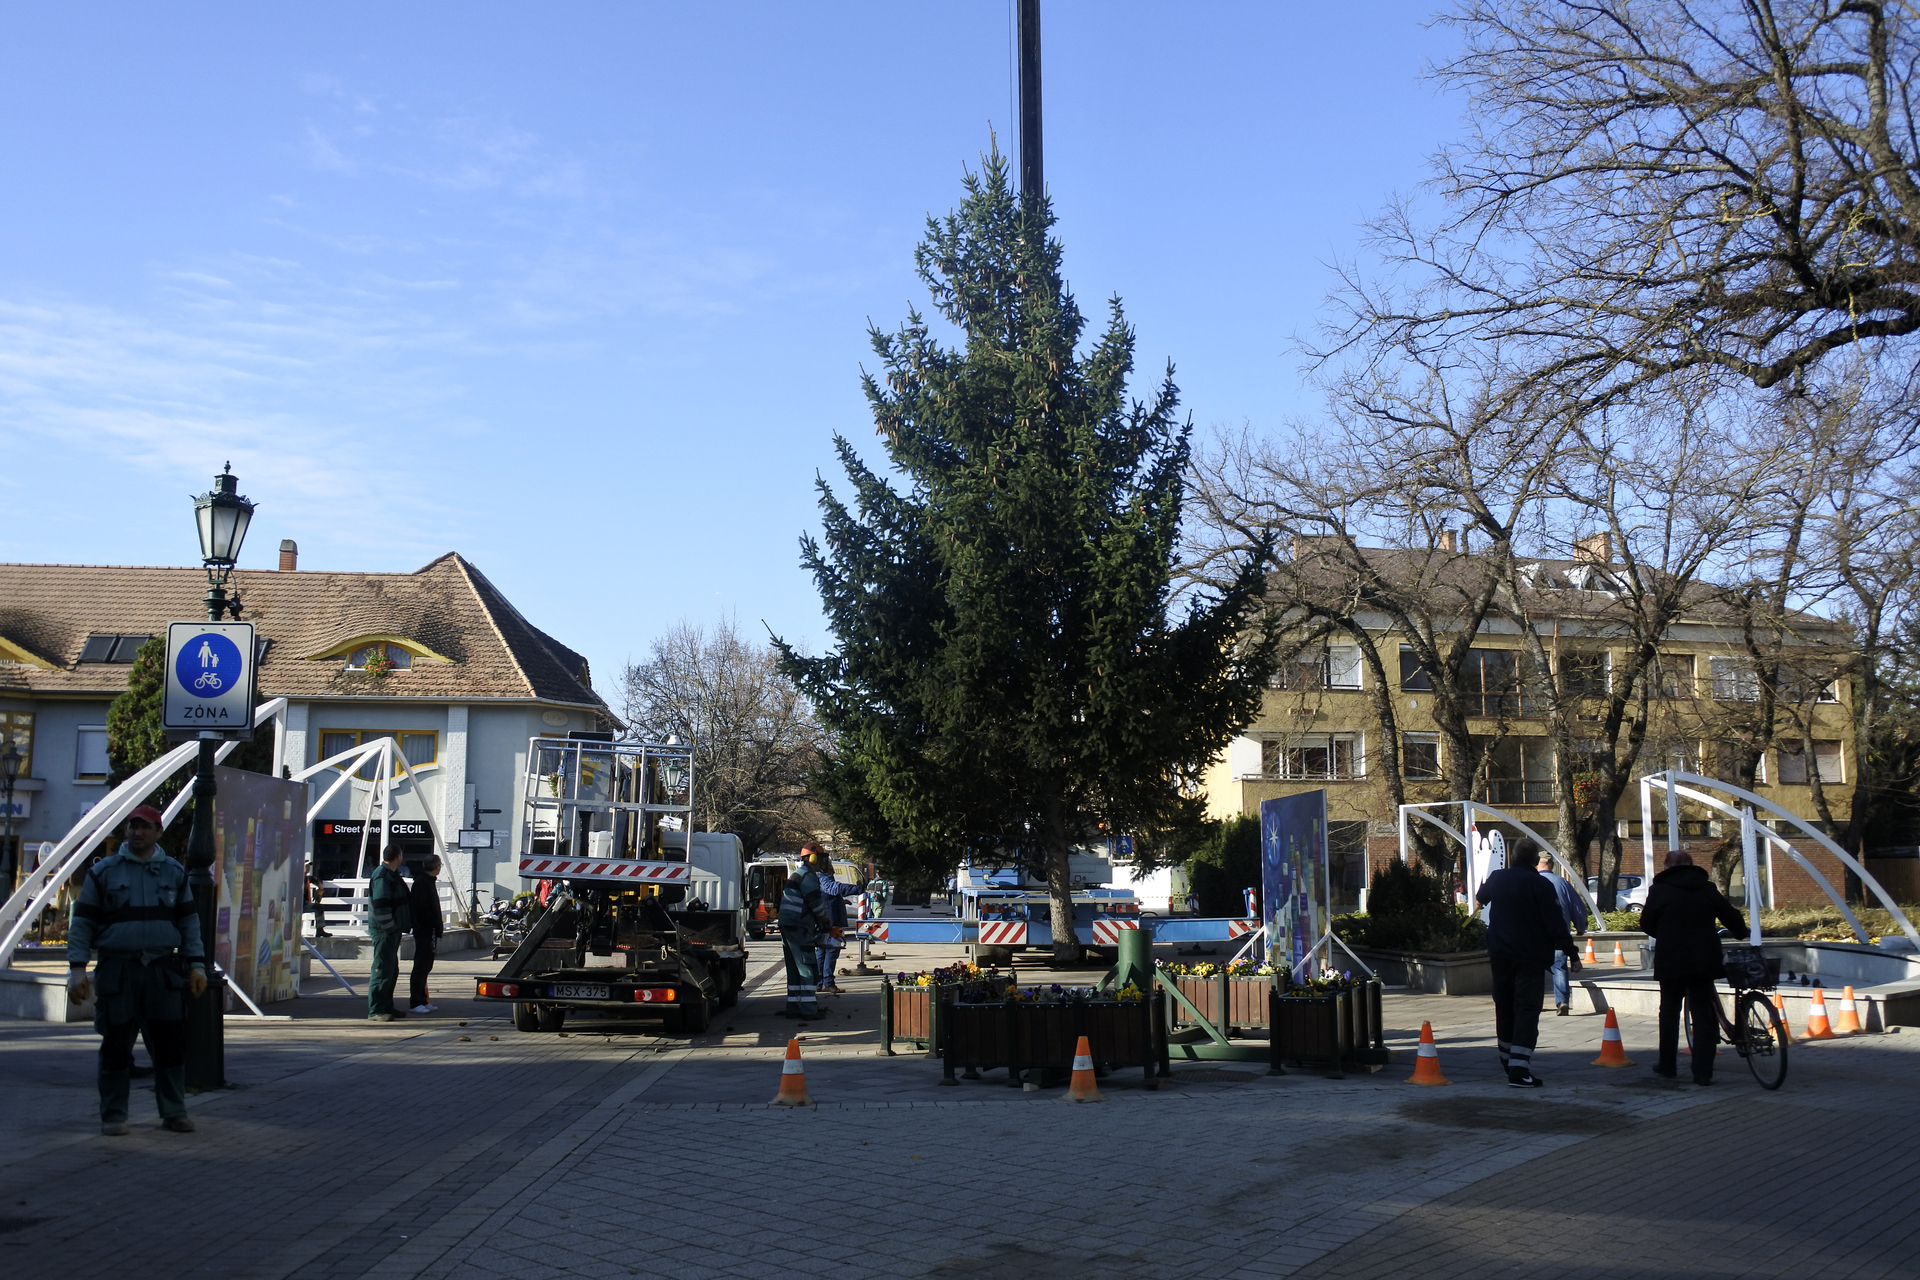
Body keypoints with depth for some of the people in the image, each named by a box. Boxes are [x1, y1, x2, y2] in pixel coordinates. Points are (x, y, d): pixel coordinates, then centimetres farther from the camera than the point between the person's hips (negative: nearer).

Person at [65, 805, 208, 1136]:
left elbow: (189, 922, 13)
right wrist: (77, 969, -6)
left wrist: (196, 965, 6)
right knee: (116, 1045, 2)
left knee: (170, 1042, 1)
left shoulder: (175, 873, 11)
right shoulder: (103, 872, 4)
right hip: (117, 969, -2)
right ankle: (113, 1116, 12)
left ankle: (174, 1112, 11)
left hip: (163, 970, 2)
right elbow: (82, 923, 2)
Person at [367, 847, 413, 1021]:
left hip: (391, 930, 11)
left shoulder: (391, 875, 16)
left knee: (392, 969, 16)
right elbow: (380, 906, -24)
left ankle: (386, 1007, 24)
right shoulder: (382, 877, -17)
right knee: (382, 970, -10)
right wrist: (390, 927, -21)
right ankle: (375, 1011, -8)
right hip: (384, 931, -11)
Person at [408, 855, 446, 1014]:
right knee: (421, 966, -7)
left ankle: (423, 1001, 18)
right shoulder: (421, 882, -14)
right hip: (424, 931, -10)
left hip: (429, 931, 10)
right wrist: (436, 925, -20)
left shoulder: (429, 881, 18)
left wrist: (438, 926, 13)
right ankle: (416, 1002, -4)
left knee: (425, 966, 13)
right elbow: (421, 908, -21)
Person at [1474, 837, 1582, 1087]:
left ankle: (1509, 1064, 29)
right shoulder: (1540, 885, -11)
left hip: (1500, 956, 5)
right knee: (1526, 1011, -8)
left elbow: (1481, 897, 29)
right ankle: (1520, 1069, -18)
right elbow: (1556, 924, -14)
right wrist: (1571, 953, -7)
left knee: (1504, 1009, 17)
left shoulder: (1497, 878, 6)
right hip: (1530, 958, -5)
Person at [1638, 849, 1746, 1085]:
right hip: (1704, 959, 1)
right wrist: (1743, 934, 30)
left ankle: (1668, 1065, 20)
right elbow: (1733, 918, 9)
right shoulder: (1707, 888, 4)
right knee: (1703, 1013, 4)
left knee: (1669, 1011, 13)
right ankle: (1703, 1072, -1)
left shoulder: (1659, 890, -2)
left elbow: (1646, 924, 1)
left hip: (1671, 961, -1)